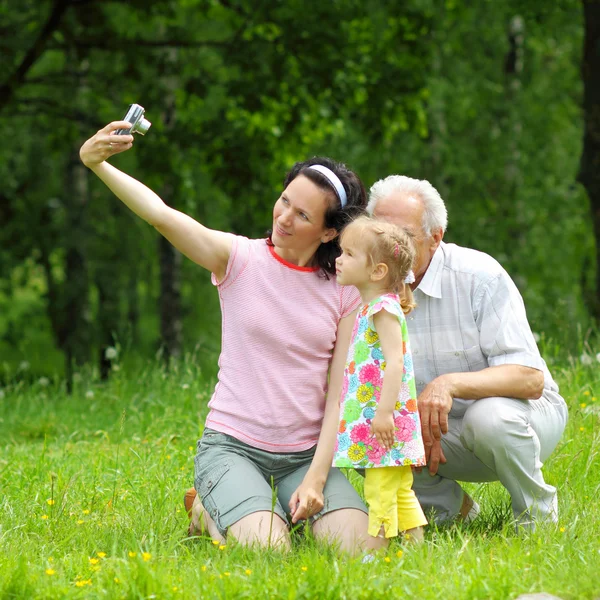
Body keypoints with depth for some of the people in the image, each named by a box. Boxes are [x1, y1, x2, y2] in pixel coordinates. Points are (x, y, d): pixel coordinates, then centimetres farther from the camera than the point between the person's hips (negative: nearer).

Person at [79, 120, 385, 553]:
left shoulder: (347, 292, 0)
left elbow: (340, 395, -1)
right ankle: (211, 513, 8)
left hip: (306, 453, 2)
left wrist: (316, 479, -12)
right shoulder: (239, 258, -5)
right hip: (232, 447, -2)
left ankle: (289, 505, 12)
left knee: (357, 546, -20)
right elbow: (162, 216, -22)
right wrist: (98, 164, -39)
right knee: (267, 551, -27)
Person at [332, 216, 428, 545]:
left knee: (380, 493, -9)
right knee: (400, 492, 14)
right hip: (371, 418, 10)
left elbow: (394, 361, -23)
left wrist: (385, 410, -28)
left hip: (383, 421, -10)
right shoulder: (370, 308, 16)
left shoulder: (384, 308, -14)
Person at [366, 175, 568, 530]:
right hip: (441, 433, 4)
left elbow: (531, 379, -27)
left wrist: (451, 383, -44)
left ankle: (538, 513, -8)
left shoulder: (479, 277, -21)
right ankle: (450, 507, 5)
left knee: (489, 417, -39)